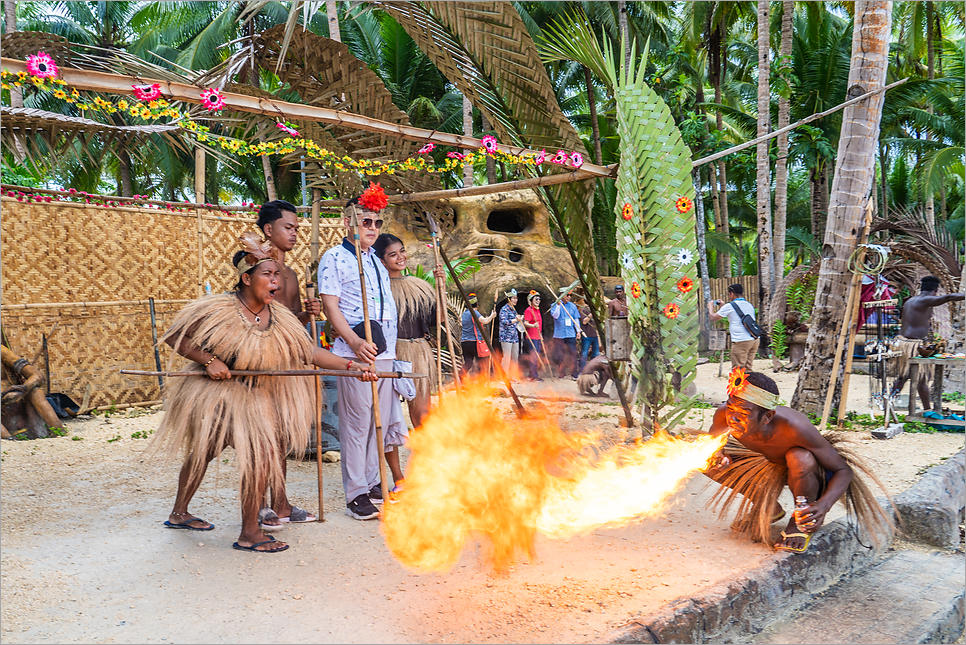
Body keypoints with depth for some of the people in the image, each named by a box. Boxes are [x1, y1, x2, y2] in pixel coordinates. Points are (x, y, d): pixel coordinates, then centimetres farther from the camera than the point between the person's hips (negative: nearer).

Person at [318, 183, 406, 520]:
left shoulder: (377, 261, 20)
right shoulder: (334, 258, -2)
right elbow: (330, 305, -10)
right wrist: (355, 341, -21)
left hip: (385, 353, 7)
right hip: (355, 353, -7)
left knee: (381, 421, 10)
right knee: (356, 423, -5)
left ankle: (371, 482, 22)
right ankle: (356, 495, 3)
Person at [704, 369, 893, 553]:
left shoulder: (794, 428, -40)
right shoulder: (725, 415, -29)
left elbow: (844, 470, -28)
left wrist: (824, 504, -46)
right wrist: (717, 456, -30)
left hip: (813, 471, -5)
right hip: (771, 463, 5)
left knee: (799, 458, -38)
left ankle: (802, 523, -7)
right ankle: (769, 508, 14)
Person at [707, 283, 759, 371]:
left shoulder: (729, 306, -3)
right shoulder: (749, 305, 18)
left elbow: (712, 318, 5)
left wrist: (710, 307, 24)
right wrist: (723, 306, 37)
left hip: (741, 342, -7)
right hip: (755, 340, 7)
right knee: (748, 369, 12)